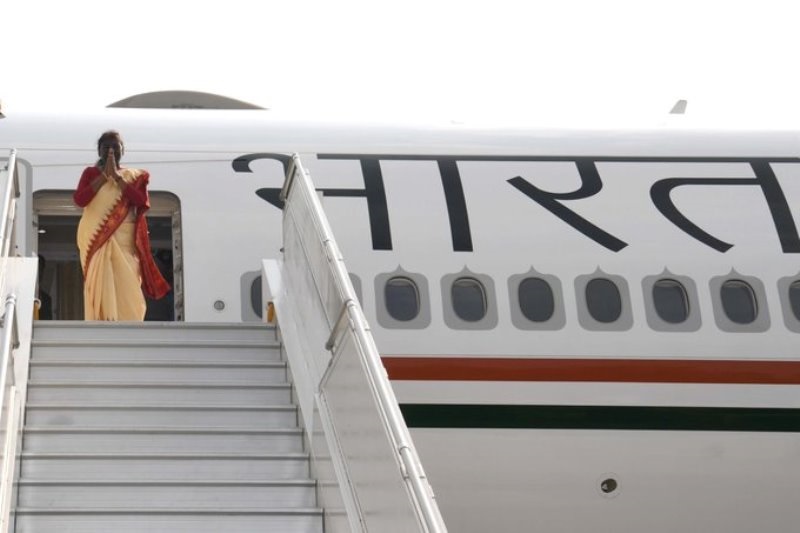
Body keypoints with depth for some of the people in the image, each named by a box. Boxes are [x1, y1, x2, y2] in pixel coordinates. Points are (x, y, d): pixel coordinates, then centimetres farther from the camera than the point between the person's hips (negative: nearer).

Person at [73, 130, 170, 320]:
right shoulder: (91, 173, 9)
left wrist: (117, 177, -9)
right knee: (100, 288, -9)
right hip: (96, 240, -1)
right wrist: (104, 175, -10)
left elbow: (143, 203, -6)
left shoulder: (134, 176, 12)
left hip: (125, 241, 1)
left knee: (127, 291, -8)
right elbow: (79, 199, -8)